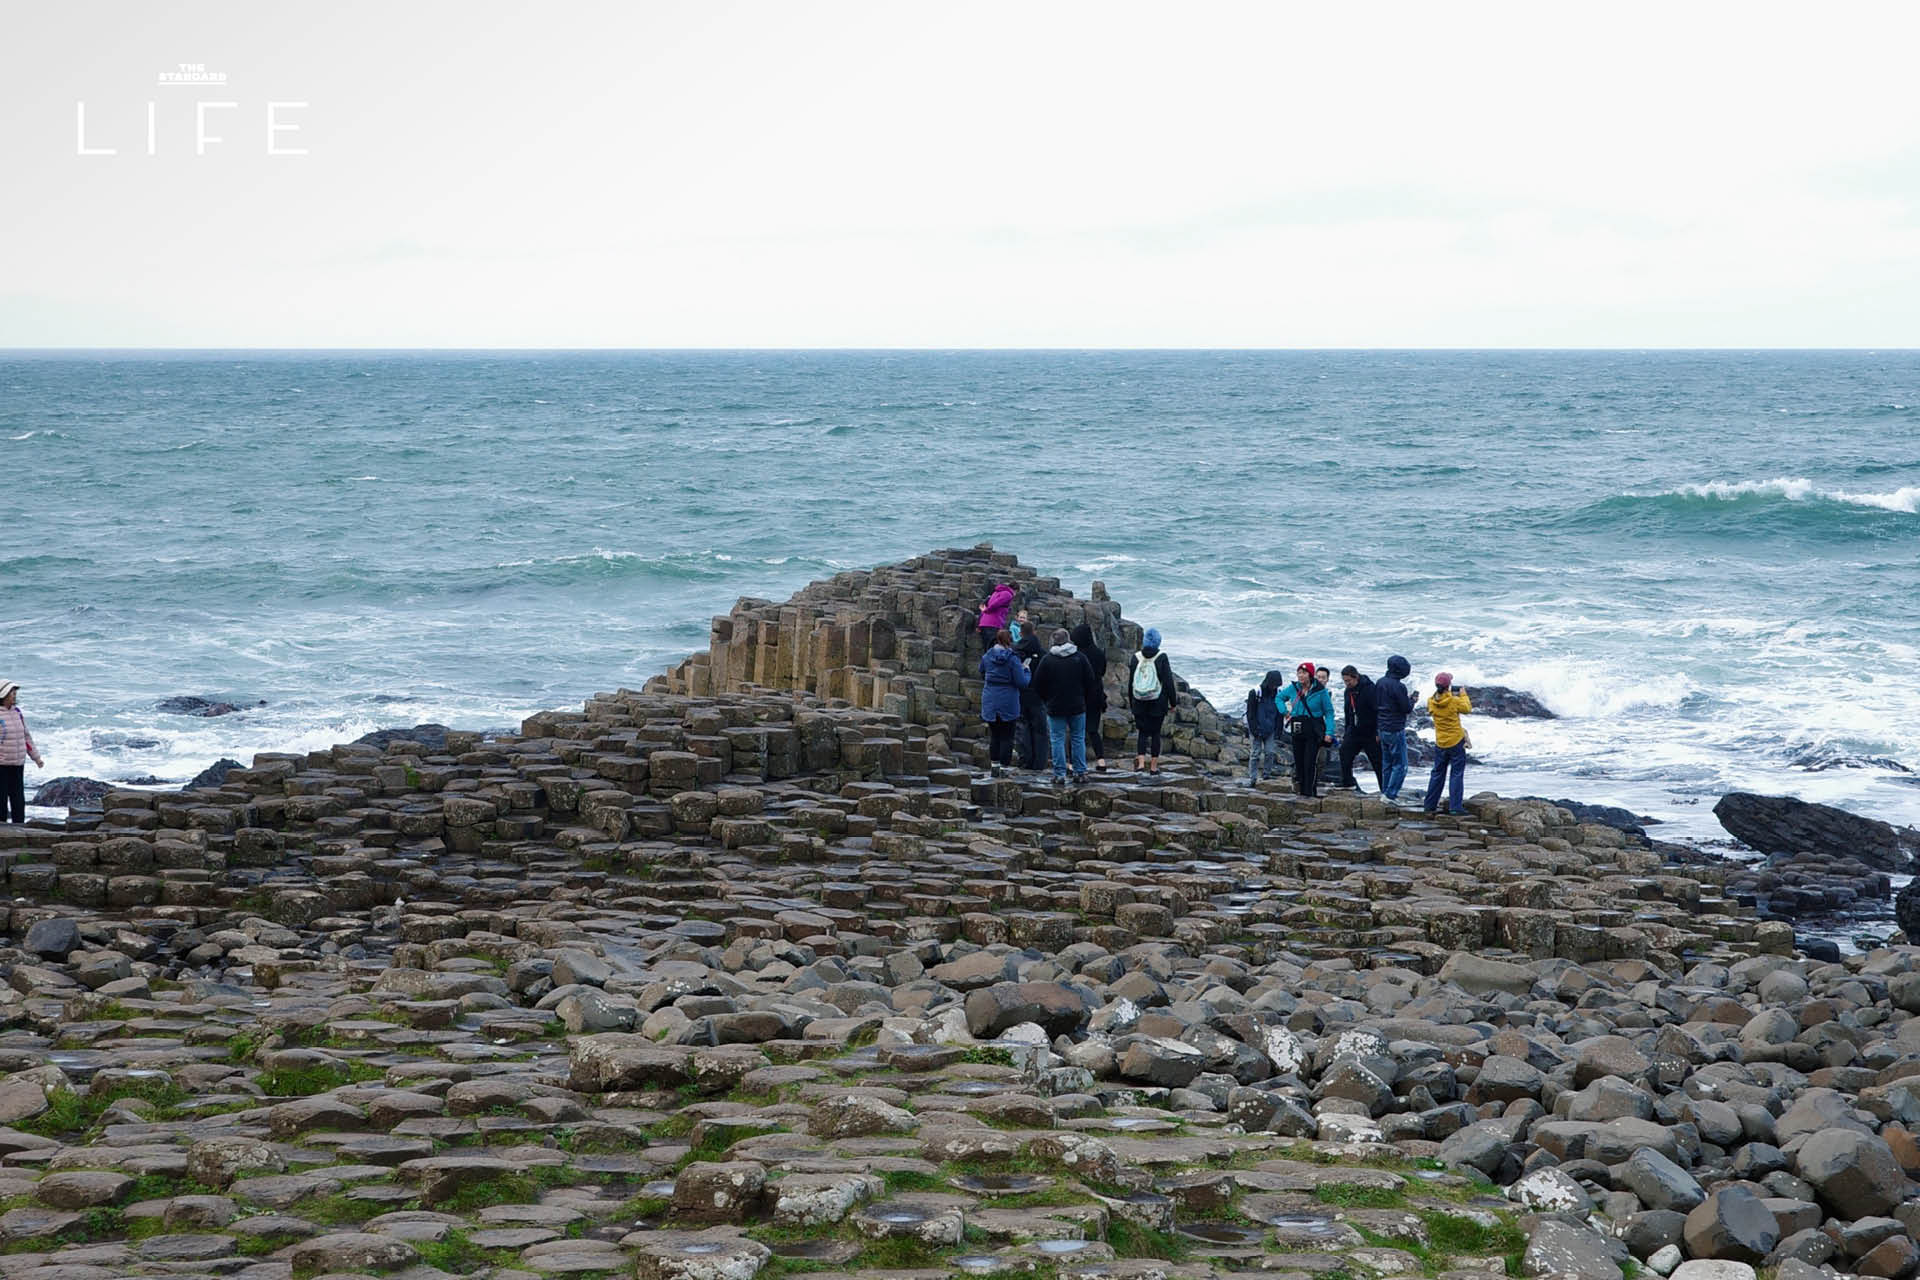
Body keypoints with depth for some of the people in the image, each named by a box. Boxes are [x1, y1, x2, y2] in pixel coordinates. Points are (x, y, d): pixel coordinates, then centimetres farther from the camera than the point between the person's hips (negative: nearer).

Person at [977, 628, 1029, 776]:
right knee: (1007, 737, 3)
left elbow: (982, 675, 18)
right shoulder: (1012, 658, -15)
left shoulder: (986, 657, 1)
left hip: (990, 701, 5)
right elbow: (1022, 682, -14)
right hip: (1008, 702, -4)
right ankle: (1004, 768, 3)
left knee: (994, 735, 16)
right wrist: (1025, 670, 4)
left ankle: (995, 766, 19)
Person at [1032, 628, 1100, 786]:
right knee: (1078, 739, 10)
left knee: (1058, 740, 2)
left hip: (1055, 708, -2)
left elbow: (1038, 685, -2)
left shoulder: (1047, 660, -6)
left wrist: (1048, 700, 12)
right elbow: (1090, 682, 2)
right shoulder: (1080, 657, -2)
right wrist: (1085, 700, 14)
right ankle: (1080, 773, 10)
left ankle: (1060, 774, -1)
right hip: (1077, 707, 2)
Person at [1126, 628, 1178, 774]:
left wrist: (1130, 702, 15)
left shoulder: (1135, 658, -1)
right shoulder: (1162, 658, -9)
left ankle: (1140, 762, -7)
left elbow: (1130, 682, 5)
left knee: (1143, 732, 9)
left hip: (1139, 702, 2)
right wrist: (1172, 703, 1)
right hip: (1158, 702, -2)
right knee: (1155, 733, 7)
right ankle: (1154, 766, 10)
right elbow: (1168, 682, -8)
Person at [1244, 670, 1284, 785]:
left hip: (1270, 731, 3)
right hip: (1256, 730, -3)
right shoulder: (1255, 693, -11)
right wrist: (1254, 729, -15)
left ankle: (1267, 773, 11)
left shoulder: (1278, 694, 2)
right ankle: (1252, 778, 0)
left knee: (1270, 752, -3)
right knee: (1255, 753, -3)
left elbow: (1279, 715, 9)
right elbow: (1250, 714, -9)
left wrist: (1278, 732, 2)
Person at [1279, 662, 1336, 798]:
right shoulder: (1293, 688, 4)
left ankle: (1309, 791, -7)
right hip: (1297, 731, 4)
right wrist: (1284, 711, 5)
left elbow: (1329, 713, -4)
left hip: (1314, 732, -4)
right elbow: (1280, 698, 23)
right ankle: (1300, 790, 15)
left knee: (1310, 762, -10)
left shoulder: (1320, 691, -7)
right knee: (1299, 762, 7)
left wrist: (1329, 732, -13)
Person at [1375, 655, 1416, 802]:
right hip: (1396, 730, -8)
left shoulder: (1379, 683, 6)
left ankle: (1385, 792, 19)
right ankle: (1390, 794, -6)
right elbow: (1407, 709, -15)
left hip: (1382, 728, 8)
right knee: (1400, 765, -2)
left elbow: (1375, 703, 15)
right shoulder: (1398, 686, -19)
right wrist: (1411, 698, 4)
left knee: (1387, 763, 17)